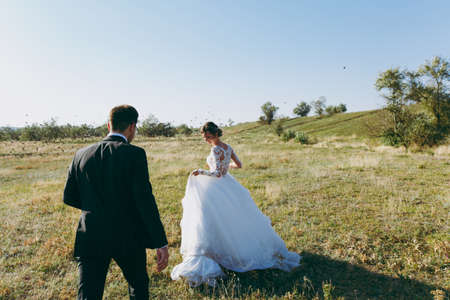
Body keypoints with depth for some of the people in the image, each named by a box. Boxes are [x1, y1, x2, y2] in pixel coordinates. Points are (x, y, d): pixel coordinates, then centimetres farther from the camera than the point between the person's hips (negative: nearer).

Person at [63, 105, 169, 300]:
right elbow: (145, 200, -18)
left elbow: (69, 197, 8)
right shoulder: (134, 154, -13)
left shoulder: (81, 154, 2)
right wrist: (161, 243, -14)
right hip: (127, 239, -3)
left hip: (90, 239, 3)